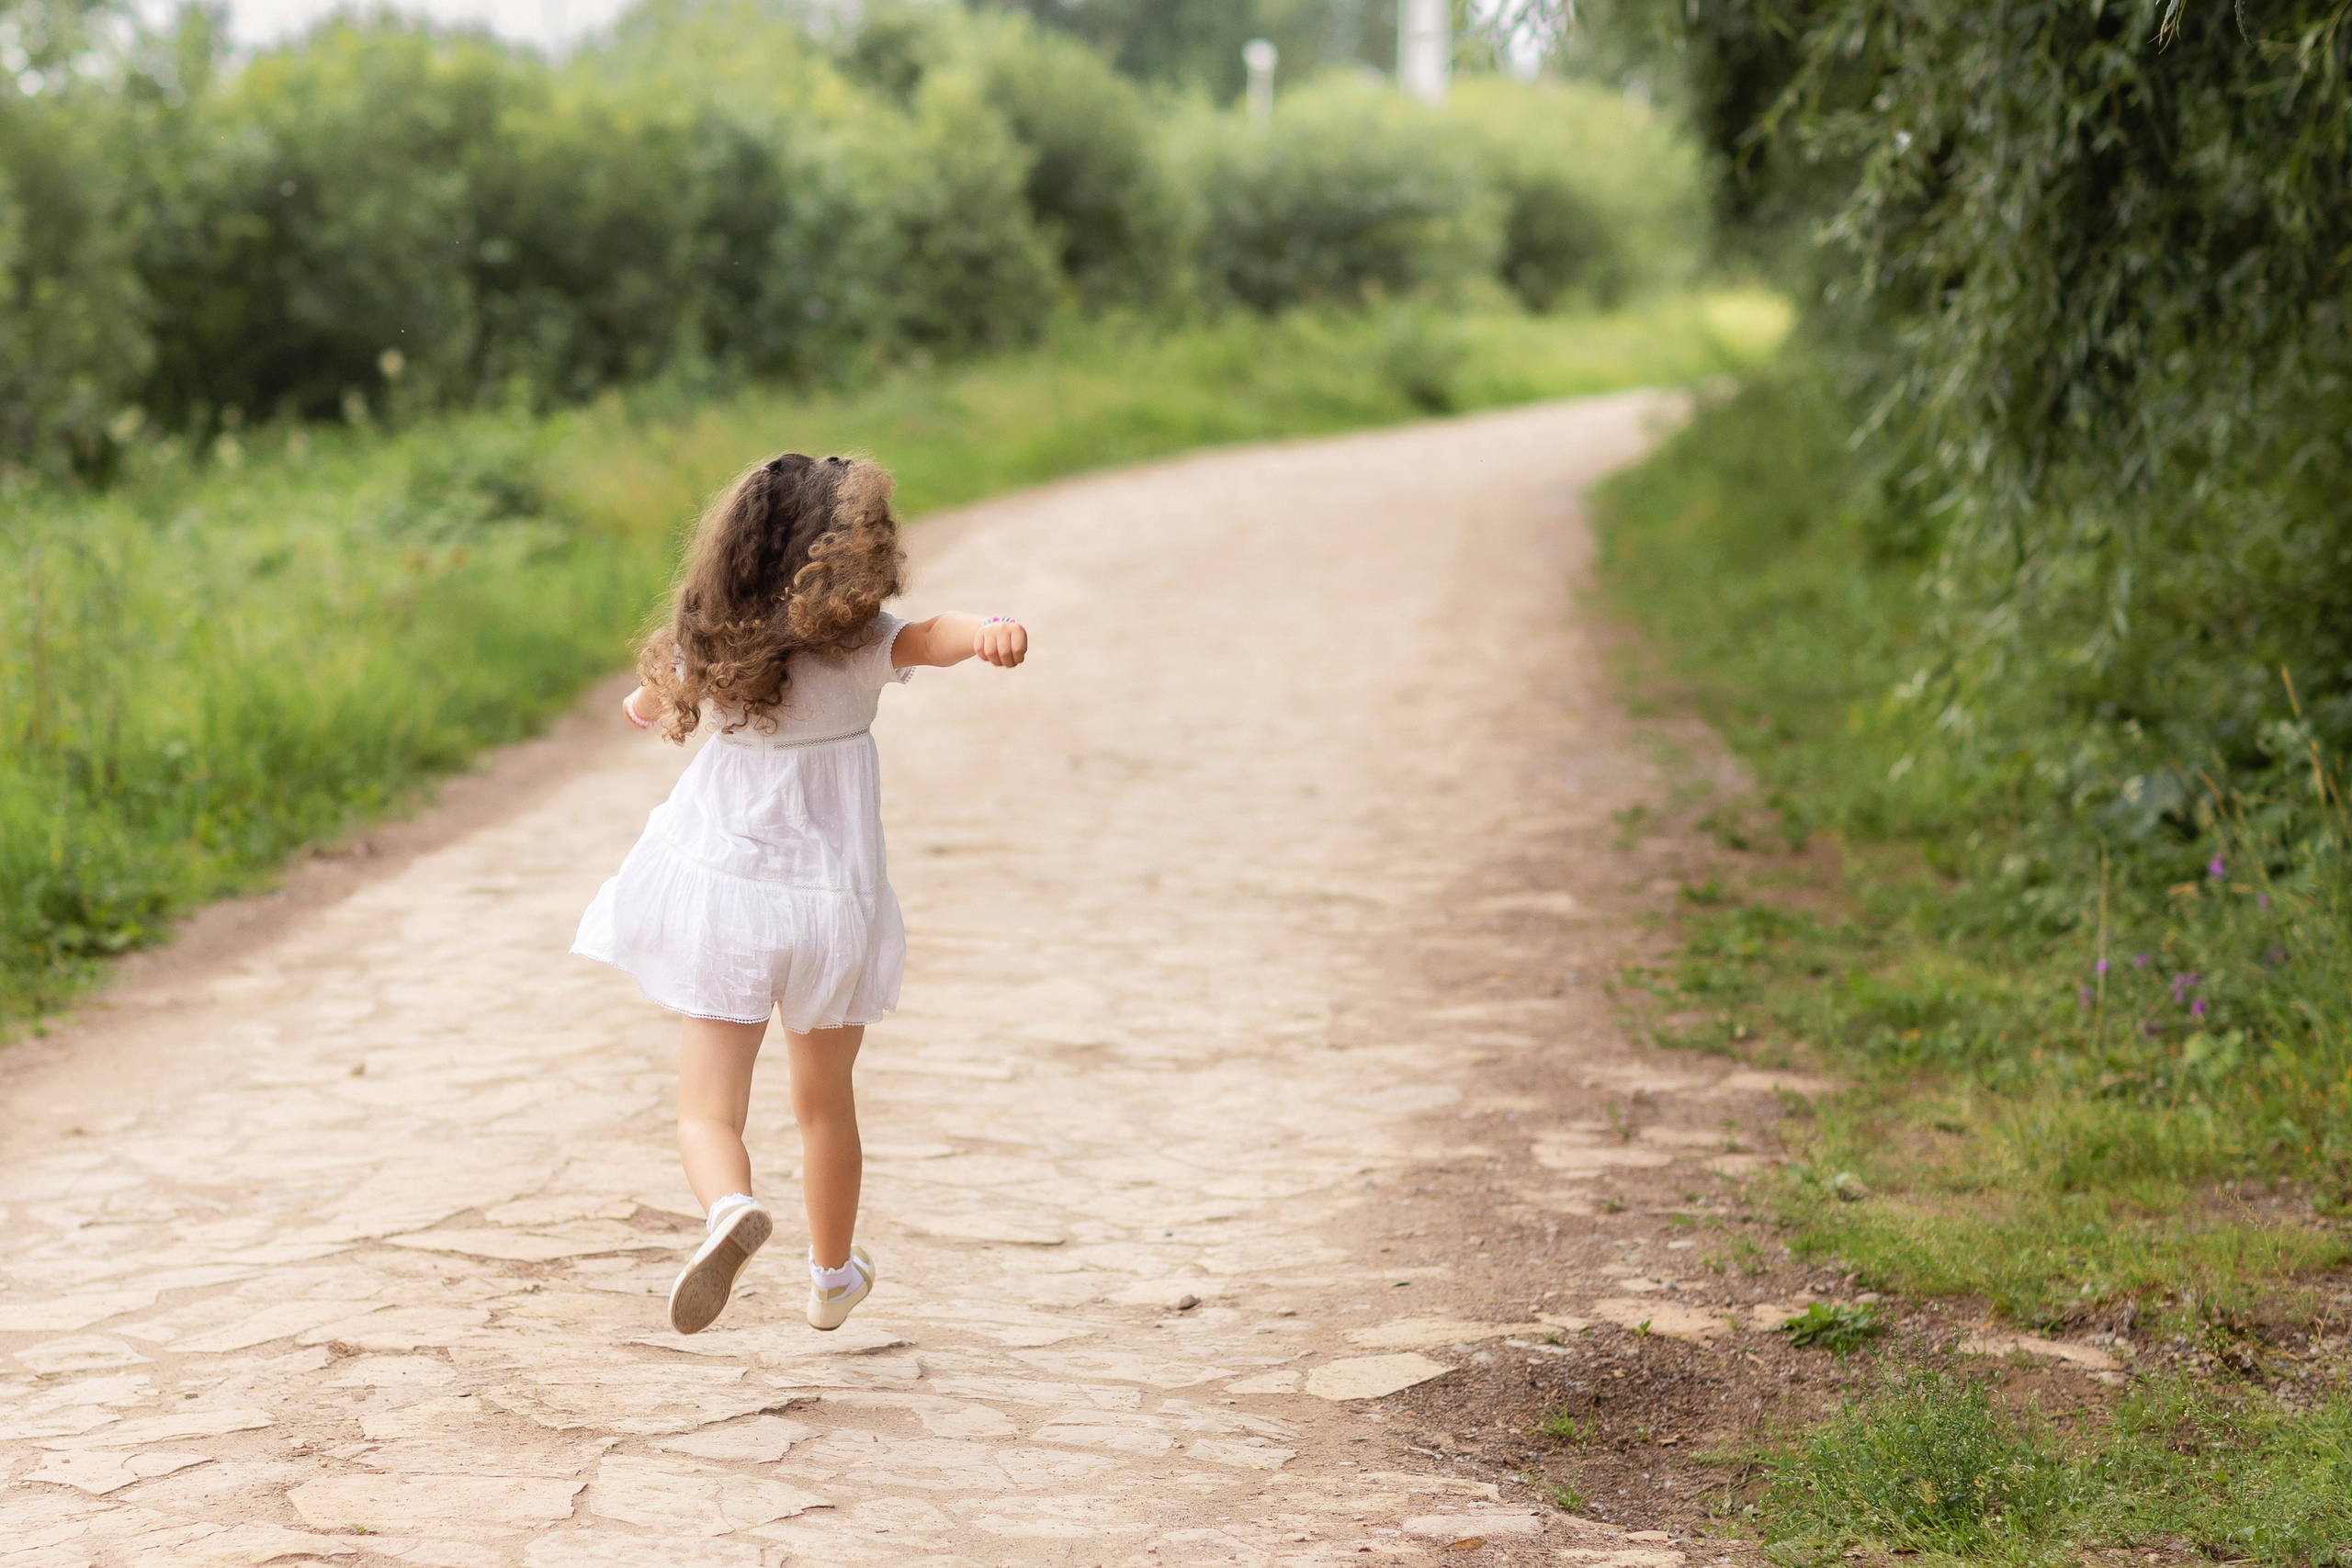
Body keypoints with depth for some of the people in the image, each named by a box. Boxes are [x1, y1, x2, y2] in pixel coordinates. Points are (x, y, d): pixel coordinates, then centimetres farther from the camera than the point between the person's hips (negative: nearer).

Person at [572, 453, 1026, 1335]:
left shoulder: (712, 648, -4)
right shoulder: (862, 644, -12)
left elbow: (650, 707, 15)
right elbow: (934, 636, -34)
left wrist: (652, 705, 40)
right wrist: (991, 631, -56)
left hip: (719, 894, 0)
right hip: (831, 903, 0)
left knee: (708, 1109, -1)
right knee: (825, 1103, 21)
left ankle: (730, 1211, -33)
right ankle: (832, 1278, 37)